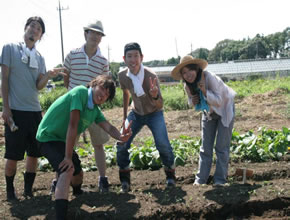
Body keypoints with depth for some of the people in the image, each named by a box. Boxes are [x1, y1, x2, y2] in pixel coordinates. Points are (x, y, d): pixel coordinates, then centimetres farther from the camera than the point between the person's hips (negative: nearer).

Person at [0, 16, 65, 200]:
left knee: (34, 153, 7)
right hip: (15, 110, -4)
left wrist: (48, 76, -19)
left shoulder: (39, 58, 12)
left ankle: (29, 189, 20)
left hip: (35, 110, 5)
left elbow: (39, 86, 2)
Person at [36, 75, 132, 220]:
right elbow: (73, 125, -27)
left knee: (78, 173, 23)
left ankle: (78, 193, 58)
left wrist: (121, 137, -33)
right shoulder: (81, 92, -22)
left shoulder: (95, 110, 4)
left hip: (63, 141, 9)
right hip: (48, 137, -9)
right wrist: (68, 157, -28)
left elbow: (108, 127, -9)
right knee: (67, 170, -31)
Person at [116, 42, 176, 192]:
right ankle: (125, 178, 9)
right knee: (121, 145, -11)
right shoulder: (122, 76, -16)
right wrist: (125, 116, 11)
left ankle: (170, 173, 5)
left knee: (162, 144, -21)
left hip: (154, 114, -3)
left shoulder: (151, 76, -29)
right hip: (136, 113, 3)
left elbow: (160, 105, -32)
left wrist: (155, 96, -54)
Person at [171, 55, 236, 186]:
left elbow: (218, 101, -29)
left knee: (221, 146, -6)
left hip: (224, 109, -5)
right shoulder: (187, 86, -16)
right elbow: (191, 102, 3)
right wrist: (193, 101, -21)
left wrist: (205, 91, -43)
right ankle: (201, 179, 9)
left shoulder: (209, 78, -33)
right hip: (208, 113, 5)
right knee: (206, 147, 5)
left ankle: (220, 179, 2)